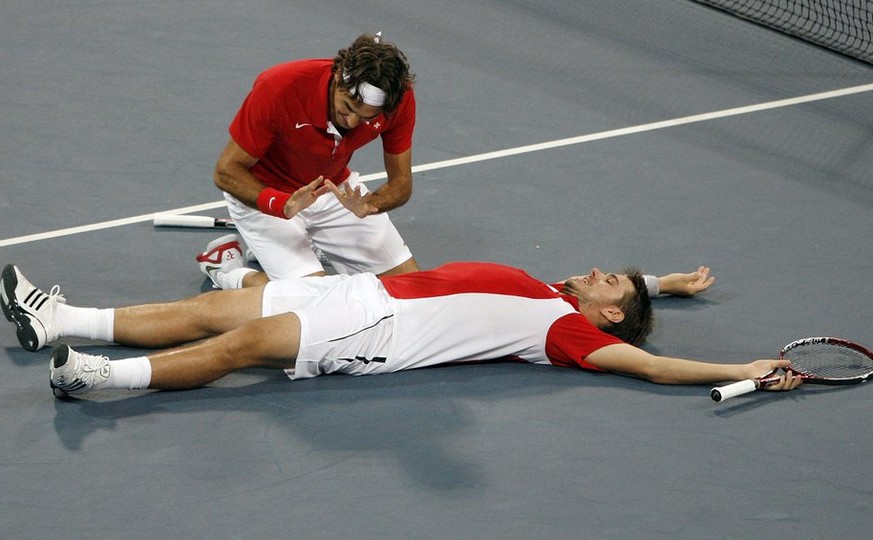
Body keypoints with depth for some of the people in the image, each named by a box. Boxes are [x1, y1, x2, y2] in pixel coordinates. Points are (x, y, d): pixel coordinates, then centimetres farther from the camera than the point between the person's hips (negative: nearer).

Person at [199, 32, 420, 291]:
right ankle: (226, 268, 5)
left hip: (337, 188, 5)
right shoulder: (280, 86, -34)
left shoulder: (400, 99, -23)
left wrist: (368, 206, -34)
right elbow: (226, 172, -25)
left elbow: (401, 182, -11)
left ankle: (309, 242, 20)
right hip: (262, 193, -5)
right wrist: (281, 205, -42)